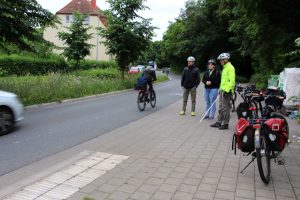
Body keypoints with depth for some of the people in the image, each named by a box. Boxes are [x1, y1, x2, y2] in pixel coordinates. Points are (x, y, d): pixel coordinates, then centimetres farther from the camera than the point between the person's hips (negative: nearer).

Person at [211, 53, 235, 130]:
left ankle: (225, 124, 6)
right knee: (221, 108, 14)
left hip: (227, 91, -10)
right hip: (222, 90, 10)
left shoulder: (230, 68, -12)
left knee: (225, 108, -3)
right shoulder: (225, 68, 17)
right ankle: (219, 122, 22)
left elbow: (232, 81, -19)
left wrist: (227, 90, -23)